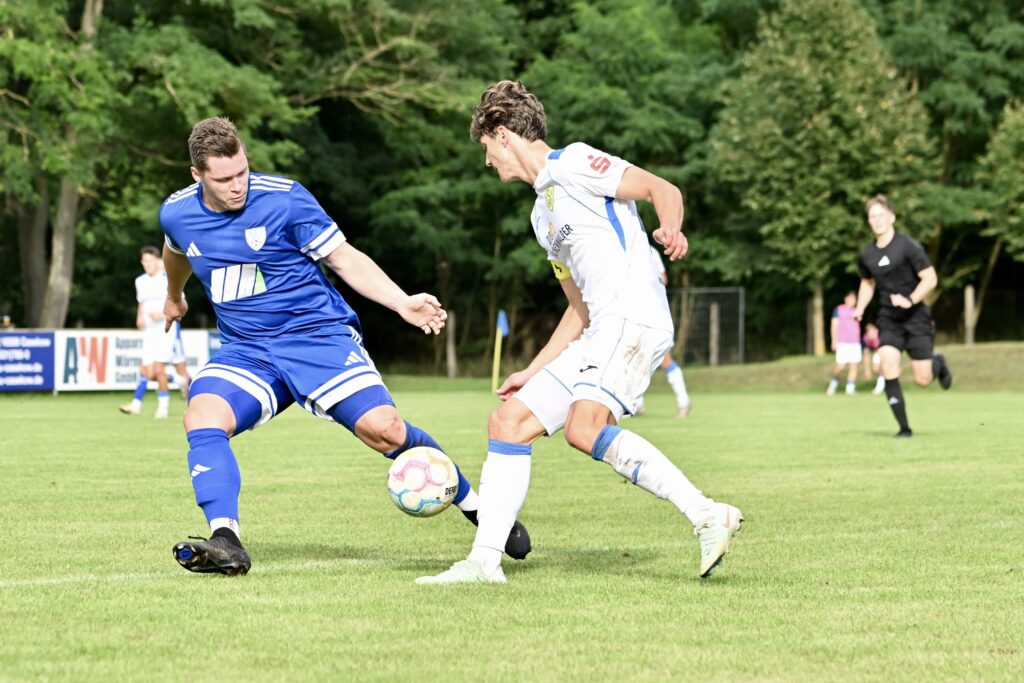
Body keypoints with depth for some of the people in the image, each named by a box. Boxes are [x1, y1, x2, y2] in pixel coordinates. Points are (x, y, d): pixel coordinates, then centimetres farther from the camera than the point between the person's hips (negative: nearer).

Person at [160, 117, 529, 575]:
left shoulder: (284, 198, -13)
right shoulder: (176, 215, -1)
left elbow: (344, 258, -6)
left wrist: (403, 303, -17)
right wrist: (174, 296, 44)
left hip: (318, 333, -3)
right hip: (244, 349, 4)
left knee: (382, 429, -19)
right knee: (202, 414, -26)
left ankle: (476, 506, 2)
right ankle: (226, 544, -29)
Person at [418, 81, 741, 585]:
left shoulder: (572, 163, 2)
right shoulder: (543, 214, 28)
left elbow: (663, 190, -7)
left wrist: (671, 229, -28)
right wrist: (532, 372, 27)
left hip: (634, 315, -10)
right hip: (599, 333, 10)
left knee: (584, 427, -29)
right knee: (507, 421, 6)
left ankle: (706, 515, -26)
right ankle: (485, 560, 5)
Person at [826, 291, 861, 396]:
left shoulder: (856, 311, 16)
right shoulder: (839, 310, 3)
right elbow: (834, 325, 0)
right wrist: (834, 341, -6)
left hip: (855, 343, 4)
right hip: (842, 343, -4)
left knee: (854, 366, -4)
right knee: (840, 366, -9)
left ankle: (850, 388, -2)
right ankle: (833, 384, 13)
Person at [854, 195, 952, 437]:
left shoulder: (908, 246, -13)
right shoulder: (866, 255, 4)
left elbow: (930, 278, -14)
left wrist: (911, 300, -27)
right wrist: (860, 309, 7)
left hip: (916, 318, -4)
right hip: (889, 320, 4)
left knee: (922, 379, -5)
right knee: (888, 366, -19)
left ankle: (938, 363, 34)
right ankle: (904, 427, -11)